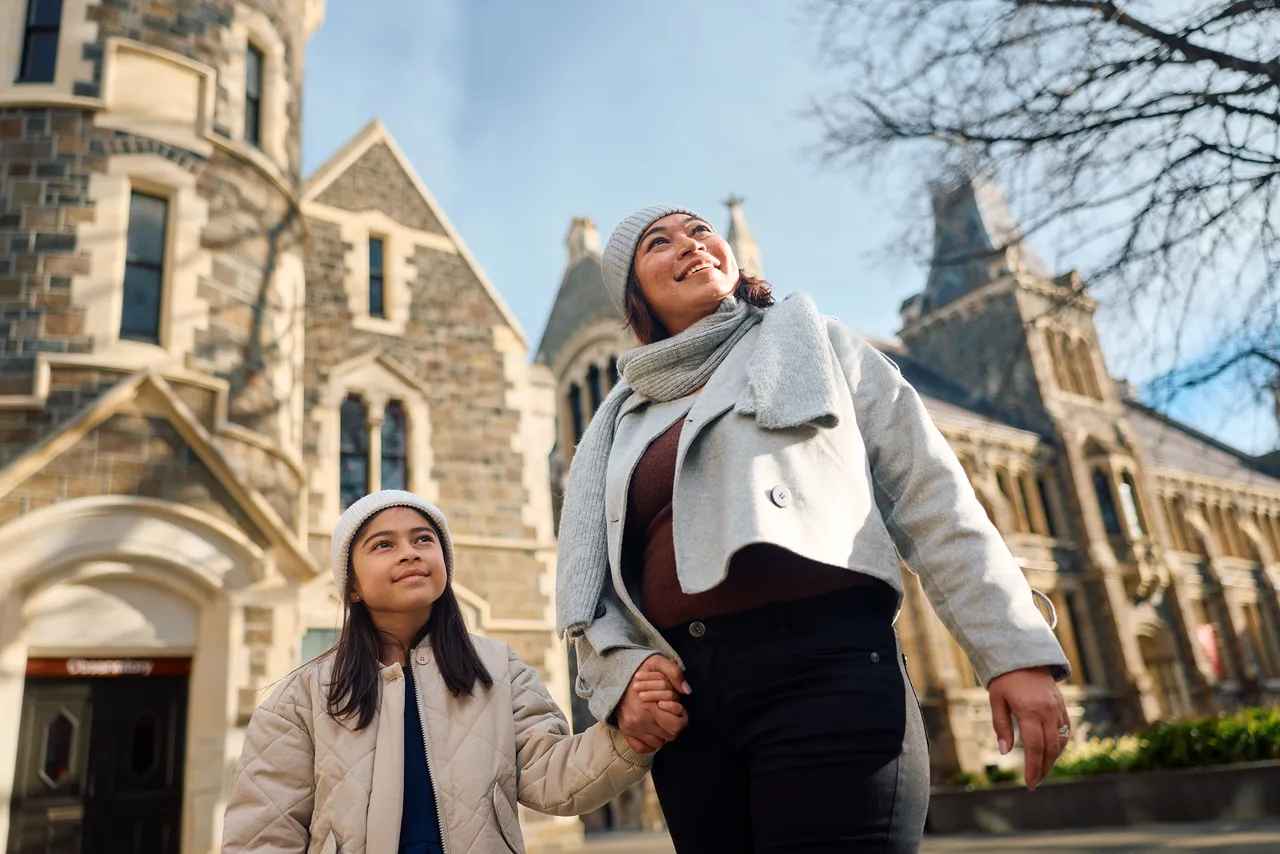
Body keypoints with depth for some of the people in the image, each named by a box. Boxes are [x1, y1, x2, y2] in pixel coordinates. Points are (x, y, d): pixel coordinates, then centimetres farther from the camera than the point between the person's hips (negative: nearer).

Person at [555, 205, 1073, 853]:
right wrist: (620, 674, -3)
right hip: (686, 705, 4)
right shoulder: (621, 426, 20)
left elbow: (930, 495, 5)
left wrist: (1016, 651, -4)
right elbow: (587, 580, 18)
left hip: (823, 665, -3)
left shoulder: (812, 344, 13)